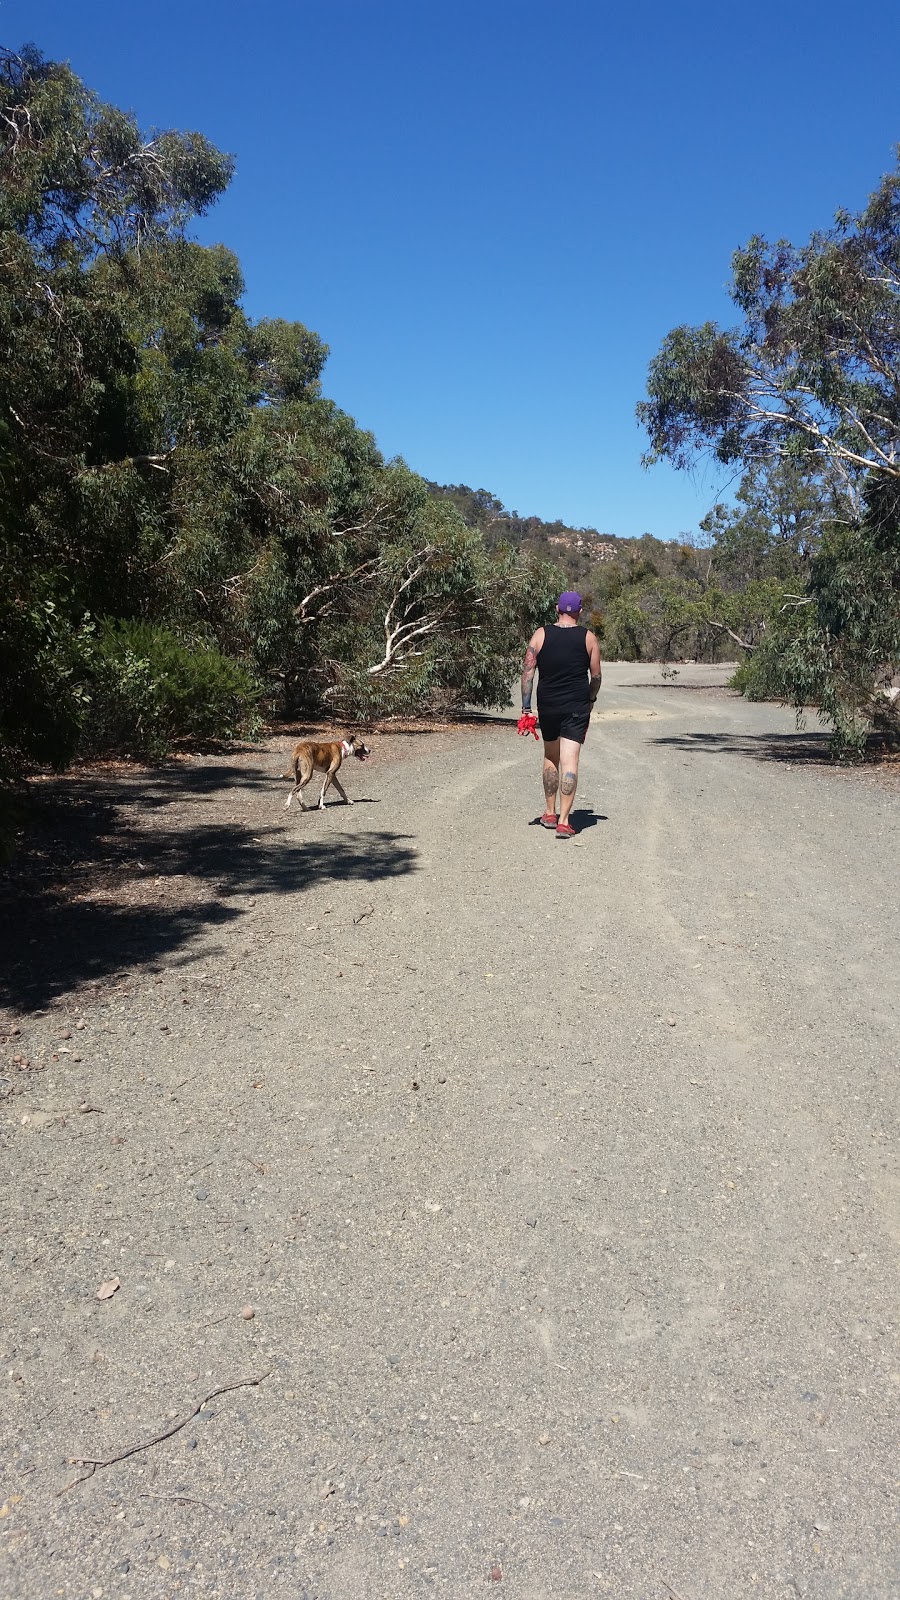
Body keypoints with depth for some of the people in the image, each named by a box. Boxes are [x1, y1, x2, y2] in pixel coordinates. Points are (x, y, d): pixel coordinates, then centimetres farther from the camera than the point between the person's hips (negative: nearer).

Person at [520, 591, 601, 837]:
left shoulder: (541, 635, 1)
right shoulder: (588, 638, 1)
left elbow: (528, 672, -3)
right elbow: (596, 676, 6)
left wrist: (526, 708, -1)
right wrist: (590, 701, 22)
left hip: (547, 706, 2)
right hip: (577, 706, -2)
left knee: (550, 758, 19)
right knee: (569, 762, -5)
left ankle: (550, 813, 27)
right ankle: (563, 821, -11)